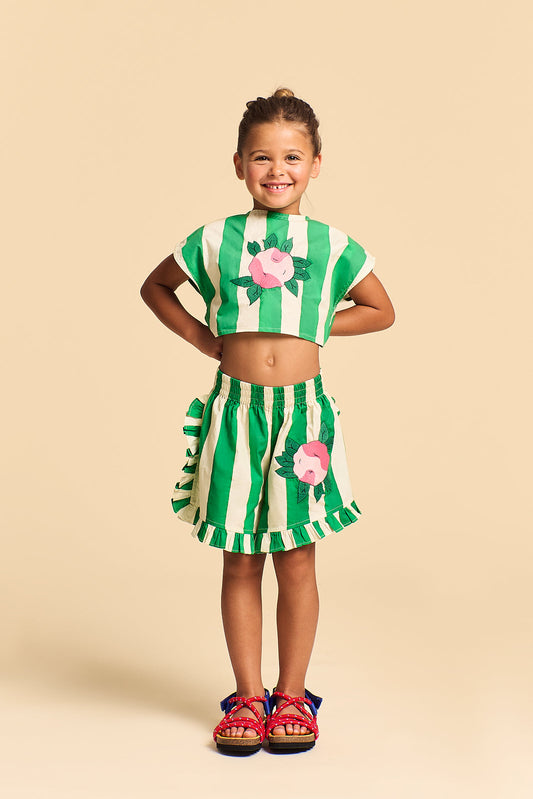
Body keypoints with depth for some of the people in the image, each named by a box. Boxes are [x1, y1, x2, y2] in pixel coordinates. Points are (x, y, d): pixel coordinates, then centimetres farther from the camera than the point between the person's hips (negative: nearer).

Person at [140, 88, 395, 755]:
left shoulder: (332, 244, 3)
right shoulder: (215, 239, 3)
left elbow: (381, 311, 14)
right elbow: (154, 287, 18)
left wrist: (315, 324, 3)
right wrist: (200, 337, 6)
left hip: (302, 410, 0)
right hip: (235, 407, 0)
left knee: (296, 562, 6)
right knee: (240, 563, 8)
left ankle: (292, 696, 21)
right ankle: (247, 695, 21)